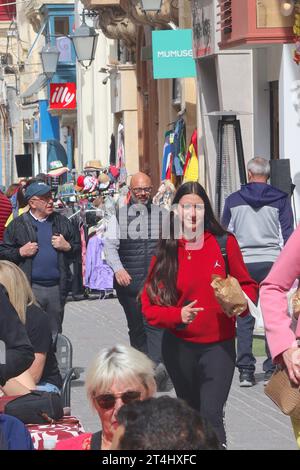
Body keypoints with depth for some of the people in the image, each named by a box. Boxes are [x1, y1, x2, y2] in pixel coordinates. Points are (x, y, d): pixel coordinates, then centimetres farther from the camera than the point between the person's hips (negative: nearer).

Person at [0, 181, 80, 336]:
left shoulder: (62, 222, 11)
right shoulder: (18, 225, 2)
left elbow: (79, 247, 17)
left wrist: (67, 247, -3)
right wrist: (20, 252, -12)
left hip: (57, 288, 3)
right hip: (30, 288, -3)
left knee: (55, 333, 12)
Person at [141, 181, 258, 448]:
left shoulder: (225, 243, -5)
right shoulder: (166, 253, -1)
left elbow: (247, 286, 4)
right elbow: (149, 305, -3)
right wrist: (178, 315, -22)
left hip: (218, 345, -3)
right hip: (179, 347, 3)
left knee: (211, 417, -14)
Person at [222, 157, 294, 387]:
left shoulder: (233, 200, 5)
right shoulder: (280, 199, 0)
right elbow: (287, 235, 0)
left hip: (242, 264, 1)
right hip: (272, 263, -1)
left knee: (244, 318, 6)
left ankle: (246, 370, 3)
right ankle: (272, 370, 1)